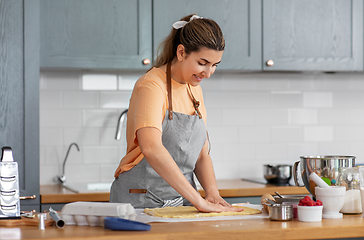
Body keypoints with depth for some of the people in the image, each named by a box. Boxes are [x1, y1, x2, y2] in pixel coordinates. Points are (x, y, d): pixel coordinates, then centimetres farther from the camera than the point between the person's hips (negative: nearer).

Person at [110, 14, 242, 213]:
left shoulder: (194, 90, 12)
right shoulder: (151, 86, -13)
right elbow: (151, 148, -28)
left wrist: (212, 192, -4)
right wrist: (198, 200, -29)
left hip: (181, 202, 6)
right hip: (142, 202, -6)